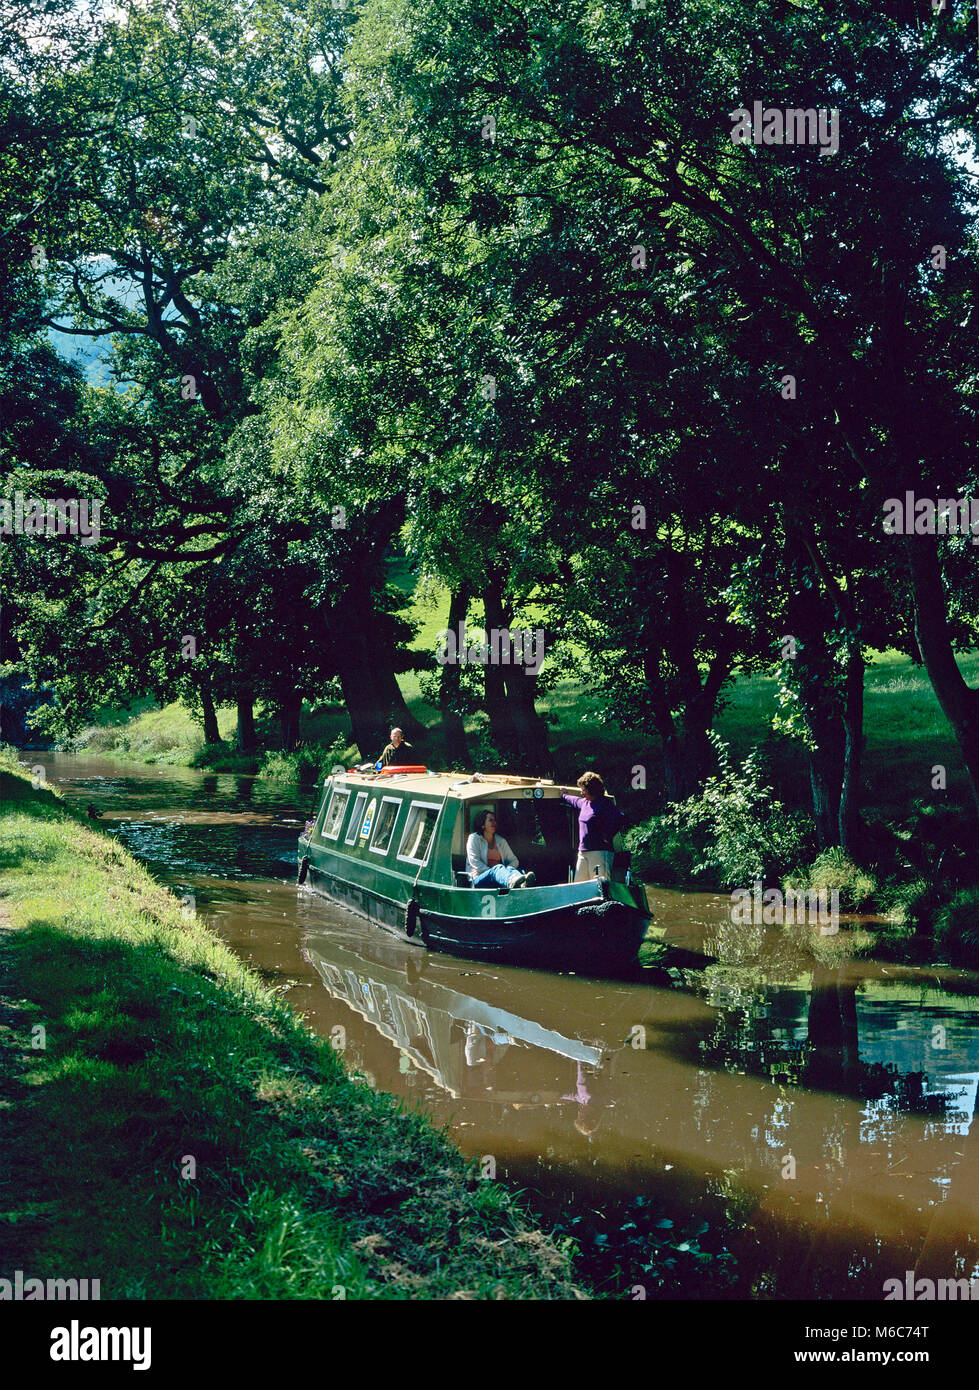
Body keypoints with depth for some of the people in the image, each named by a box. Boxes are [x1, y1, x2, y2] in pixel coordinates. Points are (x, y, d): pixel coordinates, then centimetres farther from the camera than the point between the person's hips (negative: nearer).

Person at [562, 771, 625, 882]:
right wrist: (564, 795, 60)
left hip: (599, 851, -9)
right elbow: (573, 800, 42)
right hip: (583, 852, 9)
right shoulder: (583, 803, 17)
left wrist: (608, 837, -19)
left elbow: (619, 817, -22)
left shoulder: (604, 804, -9)